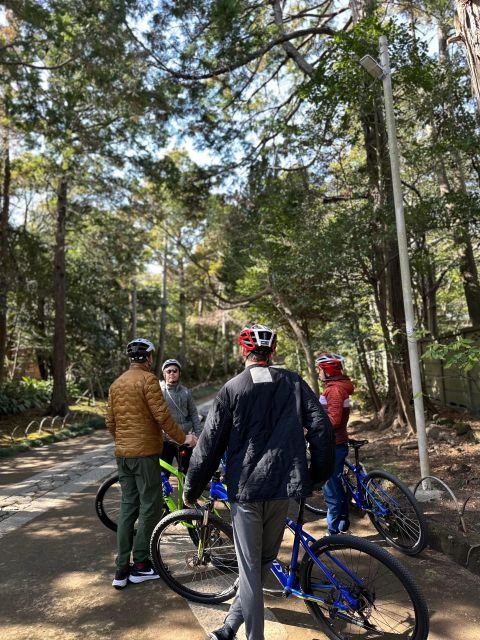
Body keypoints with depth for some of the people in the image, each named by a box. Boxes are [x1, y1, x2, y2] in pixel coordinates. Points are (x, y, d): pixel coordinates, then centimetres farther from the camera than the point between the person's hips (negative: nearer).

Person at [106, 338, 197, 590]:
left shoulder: (116, 383, 12)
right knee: (151, 507, 4)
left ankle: (122, 569, 18)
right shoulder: (147, 379, -12)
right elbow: (162, 415, -17)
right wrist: (183, 438, -8)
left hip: (122, 453, 8)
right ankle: (141, 564, 13)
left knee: (128, 507, 14)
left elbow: (110, 422, 15)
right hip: (145, 451, -8)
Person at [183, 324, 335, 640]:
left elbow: (210, 444, -5)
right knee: (264, 560, 21)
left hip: (245, 487, -3)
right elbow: (322, 428, 0)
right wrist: (319, 474, 14)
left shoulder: (232, 389, -5)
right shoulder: (294, 382, 1)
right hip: (283, 485, 3)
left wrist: (192, 489, 7)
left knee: (249, 567, 10)